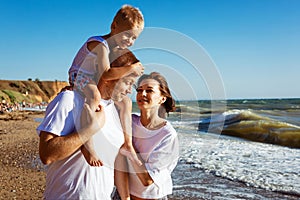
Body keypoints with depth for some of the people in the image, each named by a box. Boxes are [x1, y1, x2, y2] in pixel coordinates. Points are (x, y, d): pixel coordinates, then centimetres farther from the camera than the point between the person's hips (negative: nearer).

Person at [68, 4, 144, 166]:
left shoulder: (118, 48, 8)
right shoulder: (99, 44, -23)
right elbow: (106, 74, -34)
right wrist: (131, 68, -30)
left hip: (95, 84, 10)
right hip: (79, 79, -10)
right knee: (95, 97, -41)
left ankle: (126, 143, 13)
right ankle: (87, 144, -45)